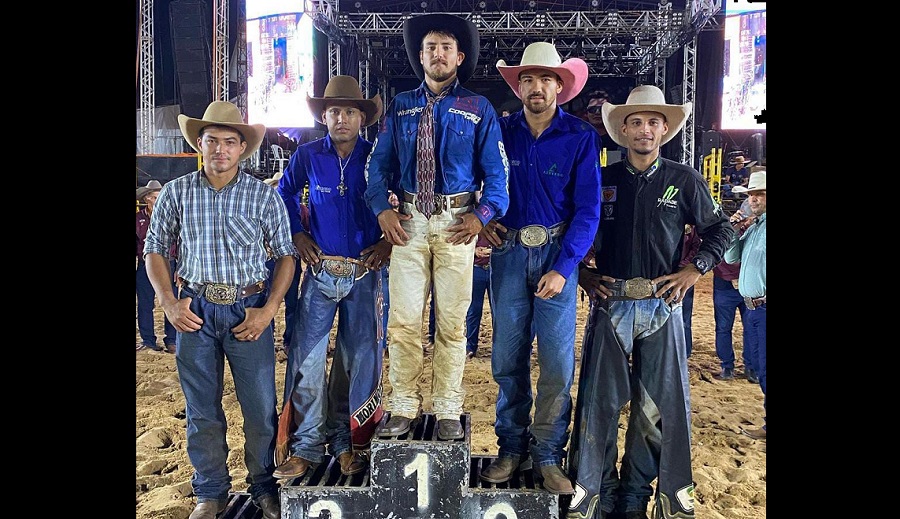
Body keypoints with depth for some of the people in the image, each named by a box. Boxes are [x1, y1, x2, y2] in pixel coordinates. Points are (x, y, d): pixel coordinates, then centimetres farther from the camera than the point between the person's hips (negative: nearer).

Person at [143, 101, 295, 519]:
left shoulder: (263, 195, 0)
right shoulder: (176, 193, 4)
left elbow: (286, 255, 2)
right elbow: (155, 250, 10)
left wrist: (269, 309, -8)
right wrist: (168, 302, -3)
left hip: (248, 311, -1)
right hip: (195, 311, 1)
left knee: (261, 407, 3)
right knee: (201, 409, 11)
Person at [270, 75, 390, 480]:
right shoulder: (307, 155, 4)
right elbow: (284, 195, 19)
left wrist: (389, 240, -2)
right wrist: (298, 235, 6)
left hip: (365, 272, 0)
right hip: (321, 271, 1)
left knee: (358, 359, 5)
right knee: (307, 358, -2)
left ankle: (347, 442, 20)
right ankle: (307, 446, 11)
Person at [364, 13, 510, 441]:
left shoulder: (479, 109, 7)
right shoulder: (400, 107, 13)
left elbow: (496, 172, 3)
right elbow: (379, 163, 12)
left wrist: (481, 215, -12)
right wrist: (382, 209, -4)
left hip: (456, 223, -1)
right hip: (409, 221, 2)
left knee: (452, 322, 3)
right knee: (403, 320, 0)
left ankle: (447, 411, 13)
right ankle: (403, 408, 11)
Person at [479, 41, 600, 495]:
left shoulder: (581, 137, -2)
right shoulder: (500, 131, 5)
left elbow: (587, 210, -6)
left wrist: (563, 268, -15)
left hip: (558, 253, -2)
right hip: (508, 250, 2)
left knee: (558, 360, -1)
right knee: (507, 356, 6)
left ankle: (547, 454, 14)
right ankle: (511, 446, 20)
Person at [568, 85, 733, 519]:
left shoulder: (684, 180, 6)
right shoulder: (602, 180, 7)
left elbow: (719, 229, 13)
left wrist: (695, 269, 0)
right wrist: (582, 274, 1)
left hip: (662, 305, 0)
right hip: (609, 302, 0)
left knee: (660, 402, 6)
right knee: (599, 399, 1)